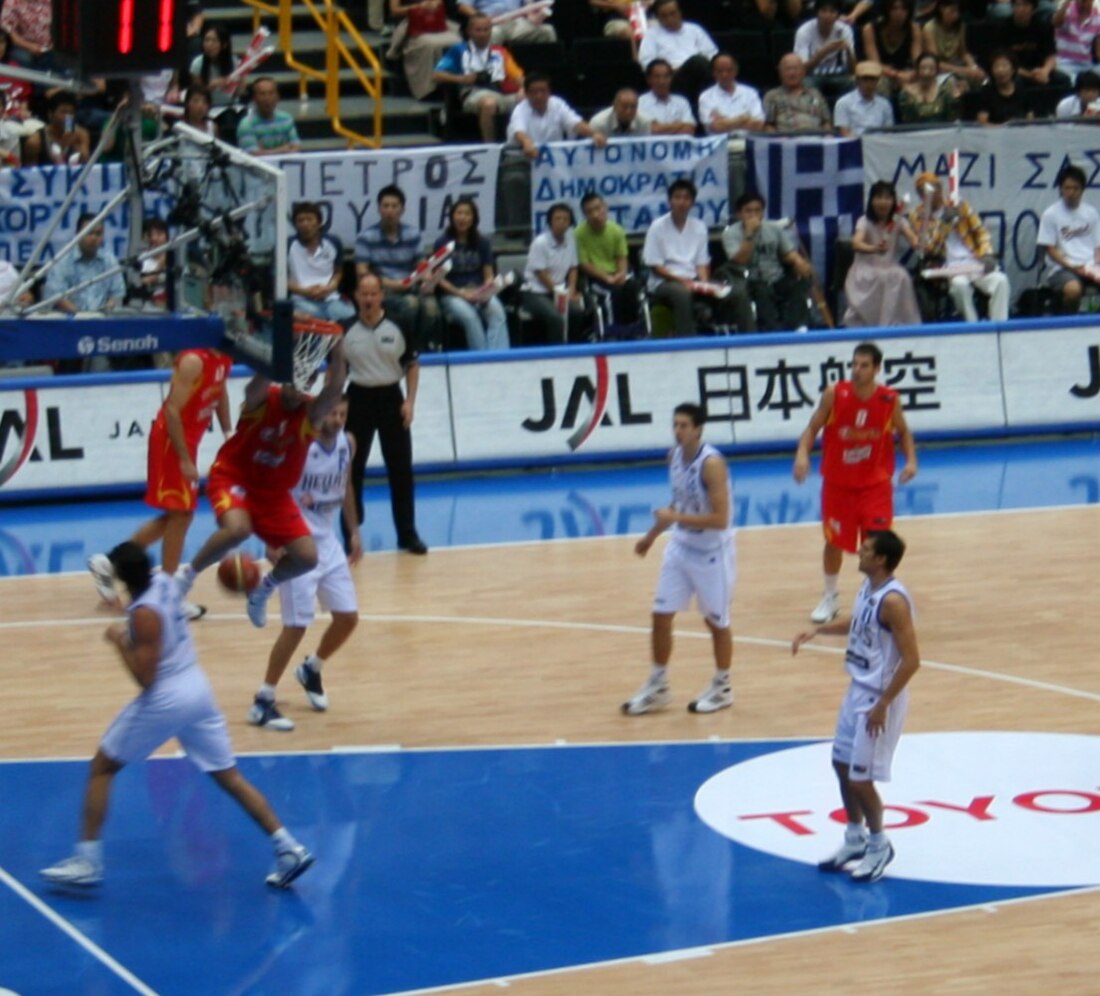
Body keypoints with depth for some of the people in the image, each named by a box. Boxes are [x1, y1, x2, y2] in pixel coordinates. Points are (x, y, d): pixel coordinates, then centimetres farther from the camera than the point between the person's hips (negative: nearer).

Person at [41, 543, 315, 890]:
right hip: (197, 688, 8)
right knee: (230, 777, 11)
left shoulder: (144, 613, -22)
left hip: (165, 698, -8)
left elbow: (145, 678, -22)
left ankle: (87, 860, 4)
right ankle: (289, 849, 4)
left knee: (101, 768, 7)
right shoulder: (163, 580, 0)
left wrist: (120, 642, -13)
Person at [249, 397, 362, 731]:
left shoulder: (347, 443, 0)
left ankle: (311, 670, 35)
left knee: (348, 617, 8)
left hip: (328, 542, 7)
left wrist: (354, 533, 14)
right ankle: (263, 702, -2)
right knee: (296, 625, -11)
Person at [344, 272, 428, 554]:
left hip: (391, 398, 0)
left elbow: (412, 365, 3)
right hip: (359, 398, 0)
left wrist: (410, 401, -5)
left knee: (401, 469, 3)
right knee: (352, 469, 4)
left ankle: (407, 533, 11)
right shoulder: (346, 331, -3)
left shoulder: (398, 327, -4)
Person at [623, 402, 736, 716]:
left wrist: (675, 518, -29)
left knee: (716, 620, 10)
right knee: (661, 616, 6)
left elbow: (720, 519, -29)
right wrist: (652, 535, 19)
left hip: (712, 553, -7)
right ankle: (657, 687, 21)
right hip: (680, 547, 7)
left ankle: (722, 689, 28)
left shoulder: (712, 464, -25)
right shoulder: (674, 455, -1)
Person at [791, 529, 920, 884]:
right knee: (842, 765, 17)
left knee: (861, 778, -2)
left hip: (879, 698, -9)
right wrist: (818, 631, 11)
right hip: (858, 690, 9)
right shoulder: (868, 587, 3)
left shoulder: (893, 601, -25)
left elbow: (911, 660, -26)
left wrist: (883, 705, -23)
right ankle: (855, 838, 32)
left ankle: (878, 845, 18)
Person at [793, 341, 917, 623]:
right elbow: (813, 428, -6)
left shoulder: (890, 400, -11)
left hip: (875, 483, 0)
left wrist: (911, 459, -11)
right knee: (833, 542, 9)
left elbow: (903, 432, 6)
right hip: (837, 483, 0)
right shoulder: (834, 394, -14)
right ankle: (831, 597, 31)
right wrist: (802, 454, -24)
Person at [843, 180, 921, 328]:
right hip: (866, 267, -3)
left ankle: (895, 323, -22)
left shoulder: (898, 221, 3)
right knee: (879, 278, -37)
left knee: (901, 277, -32)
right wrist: (874, 249, -48)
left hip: (890, 266, 3)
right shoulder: (865, 222, -8)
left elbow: (912, 239, -13)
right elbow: (856, 244, -27)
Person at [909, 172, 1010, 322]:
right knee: (960, 284, -38)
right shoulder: (917, 216, 5)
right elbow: (928, 249, -6)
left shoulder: (958, 205, 12)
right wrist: (944, 223, -16)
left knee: (1000, 281, -26)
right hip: (948, 267, -3)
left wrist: (987, 255, -6)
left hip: (974, 262, 3)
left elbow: (981, 232, 12)